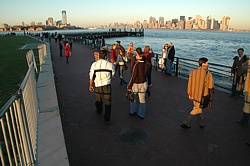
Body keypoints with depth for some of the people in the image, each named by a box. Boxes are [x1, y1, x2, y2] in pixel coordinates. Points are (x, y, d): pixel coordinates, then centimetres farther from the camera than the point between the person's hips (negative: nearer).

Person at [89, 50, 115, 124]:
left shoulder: (94, 64, -5)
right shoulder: (110, 64, -7)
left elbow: (91, 76, 1)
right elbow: (112, 74, 5)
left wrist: (91, 85, 12)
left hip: (97, 85, 2)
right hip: (107, 85, -2)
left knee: (98, 100, 25)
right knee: (107, 102, 8)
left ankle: (99, 112, 49)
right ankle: (107, 119, 12)